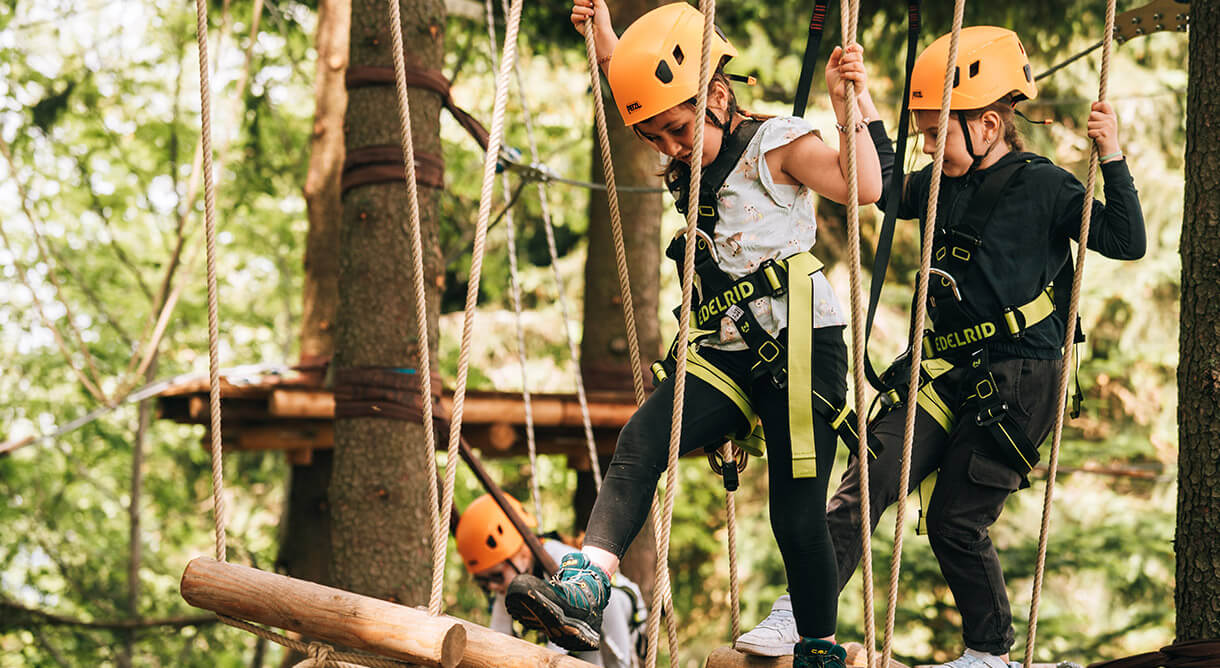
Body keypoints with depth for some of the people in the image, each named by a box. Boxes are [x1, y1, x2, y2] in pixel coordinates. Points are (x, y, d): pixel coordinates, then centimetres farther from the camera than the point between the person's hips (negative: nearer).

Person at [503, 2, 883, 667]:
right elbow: (645, 97, 39)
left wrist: (847, 107, -26)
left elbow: (863, 186, -18)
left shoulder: (776, 144, -4)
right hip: (725, 353, 6)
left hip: (799, 344, -6)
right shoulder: (692, 161, 18)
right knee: (641, 439, -20)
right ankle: (583, 588, -36)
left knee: (796, 514, -5)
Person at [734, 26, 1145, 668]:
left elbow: (1126, 243, -13)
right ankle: (801, 609, -11)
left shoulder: (1043, 187, -9)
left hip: (1016, 379, -6)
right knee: (866, 480, -9)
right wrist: (865, 115, 16)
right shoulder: (942, 185, 8)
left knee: (956, 521, -3)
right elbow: (891, 193, 25)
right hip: (946, 368, 6)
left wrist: (1111, 159, -22)